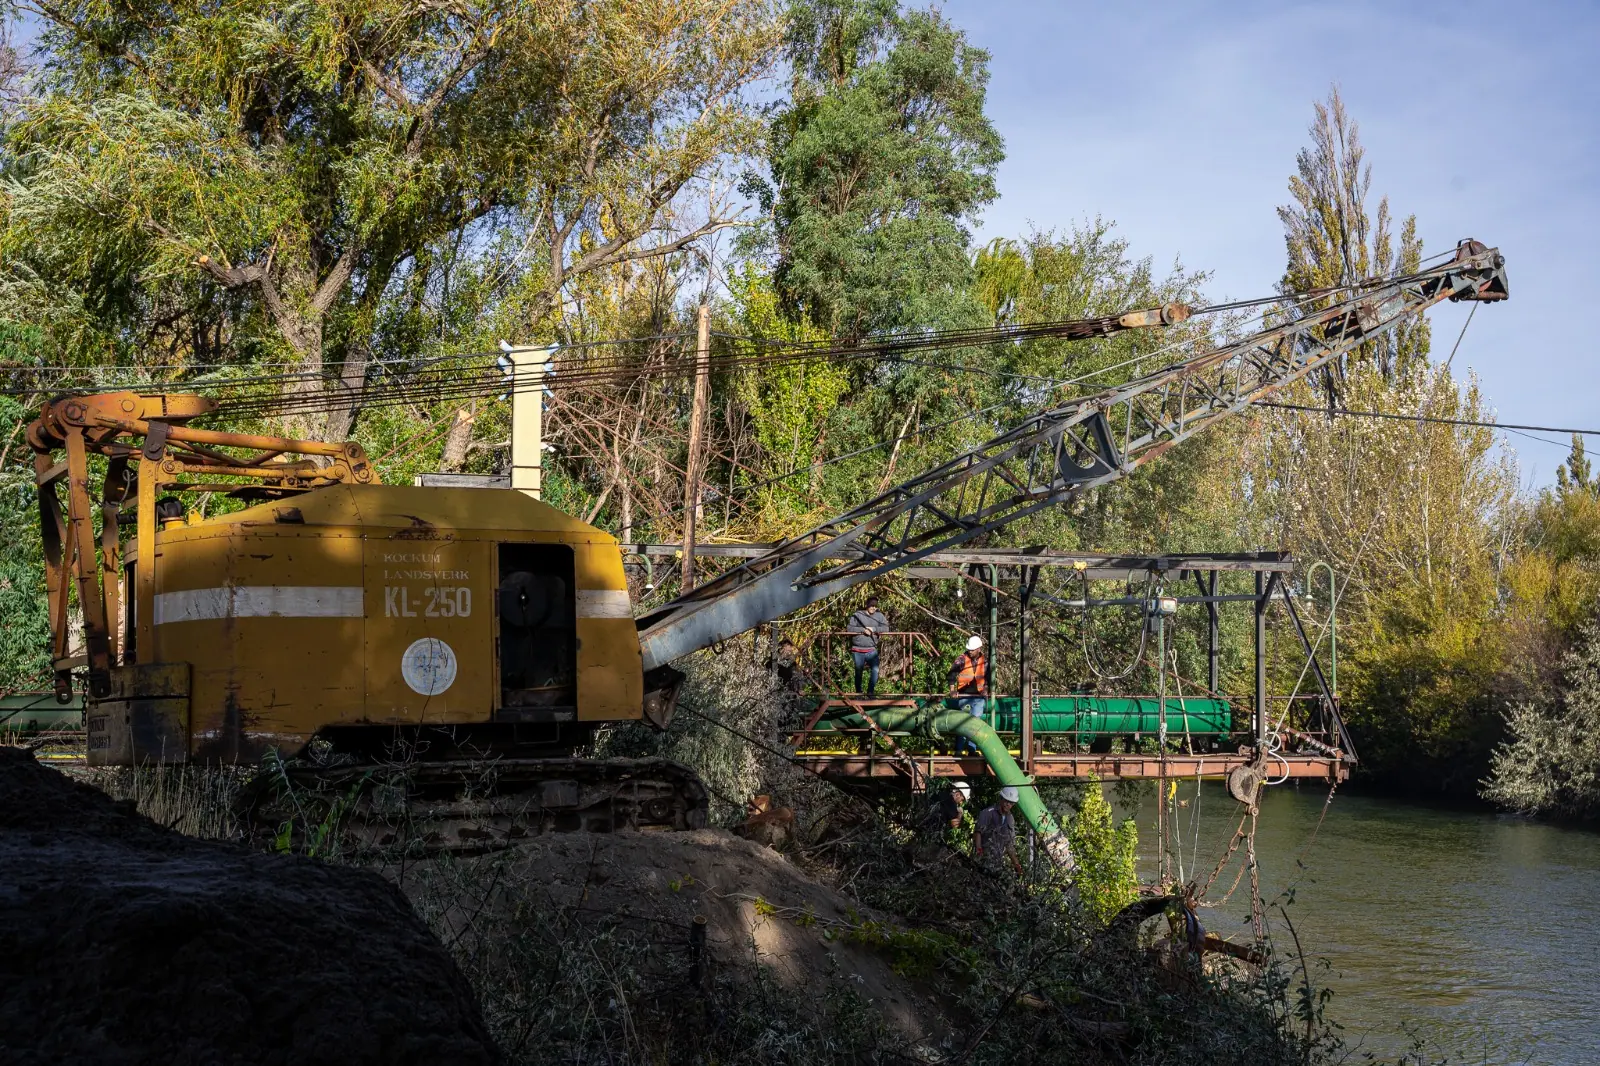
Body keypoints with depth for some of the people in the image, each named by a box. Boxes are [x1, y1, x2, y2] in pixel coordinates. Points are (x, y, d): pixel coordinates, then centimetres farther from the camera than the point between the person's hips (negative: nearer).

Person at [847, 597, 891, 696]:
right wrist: (863, 630, -15)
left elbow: (886, 629, -2)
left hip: (871, 650, 1)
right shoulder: (857, 615, 1)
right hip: (858, 651, -1)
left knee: (875, 670, -16)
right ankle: (858, 692, 22)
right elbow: (849, 628, -6)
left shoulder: (879, 616, 6)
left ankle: (870, 691, -4)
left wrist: (873, 629, -14)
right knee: (858, 672, 7)